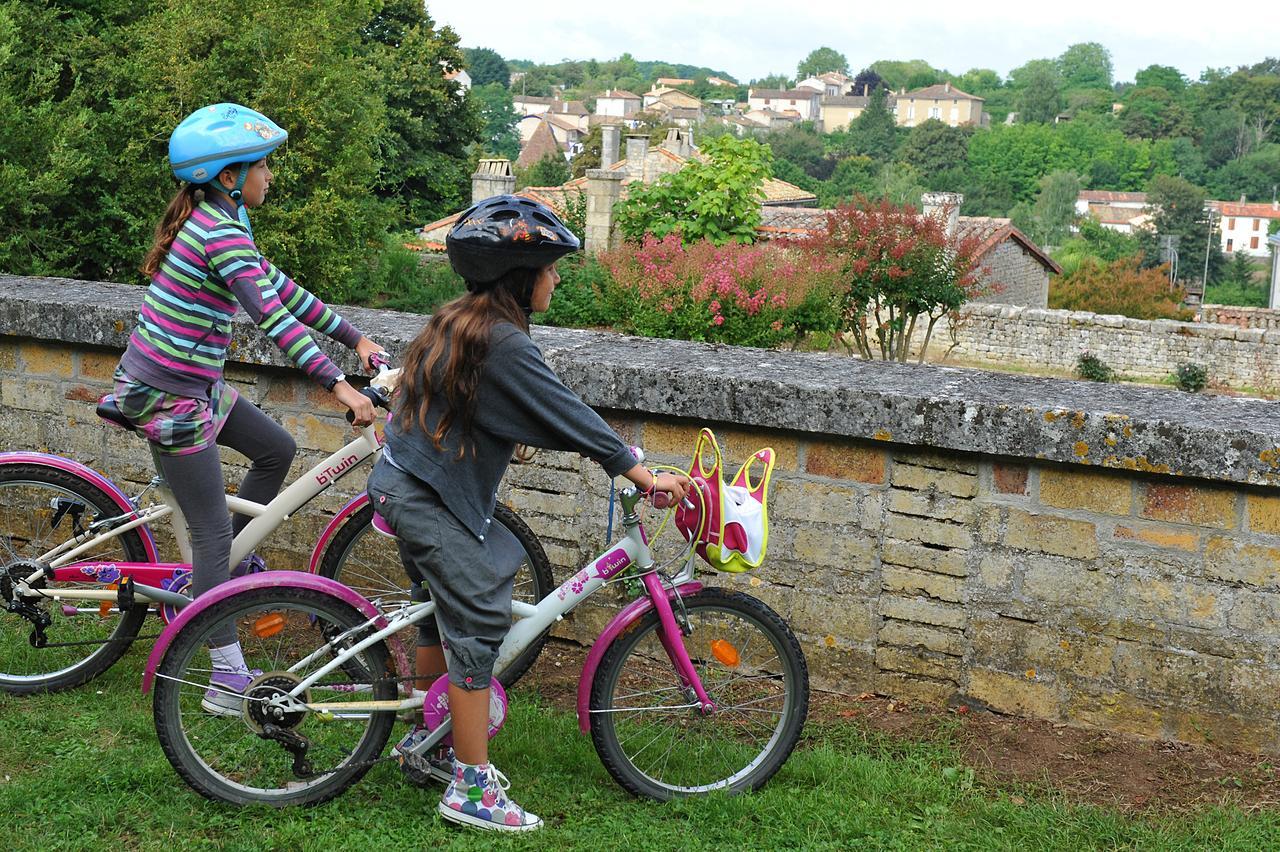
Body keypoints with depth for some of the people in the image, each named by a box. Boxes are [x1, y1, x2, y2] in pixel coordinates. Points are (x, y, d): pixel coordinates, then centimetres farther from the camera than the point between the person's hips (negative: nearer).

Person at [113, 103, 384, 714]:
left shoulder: (215, 221, 10)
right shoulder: (222, 234, -21)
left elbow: (282, 288, 14)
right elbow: (273, 317, -29)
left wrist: (355, 338, 13)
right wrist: (338, 385, -32)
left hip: (192, 383, 9)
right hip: (168, 395, -9)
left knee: (276, 449, 17)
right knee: (213, 531, -5)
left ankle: (232, 558, 29)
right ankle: (229, 681, 1)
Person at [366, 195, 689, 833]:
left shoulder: (458, 322, 8)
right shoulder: (502, 342, -21)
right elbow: (566, 414, -19)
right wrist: (643, 475, -13)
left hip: (407, 487, 10)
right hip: (433, 501, -10)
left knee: (442, 611, 22)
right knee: (479, 626, -6)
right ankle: (471, 789, 0)